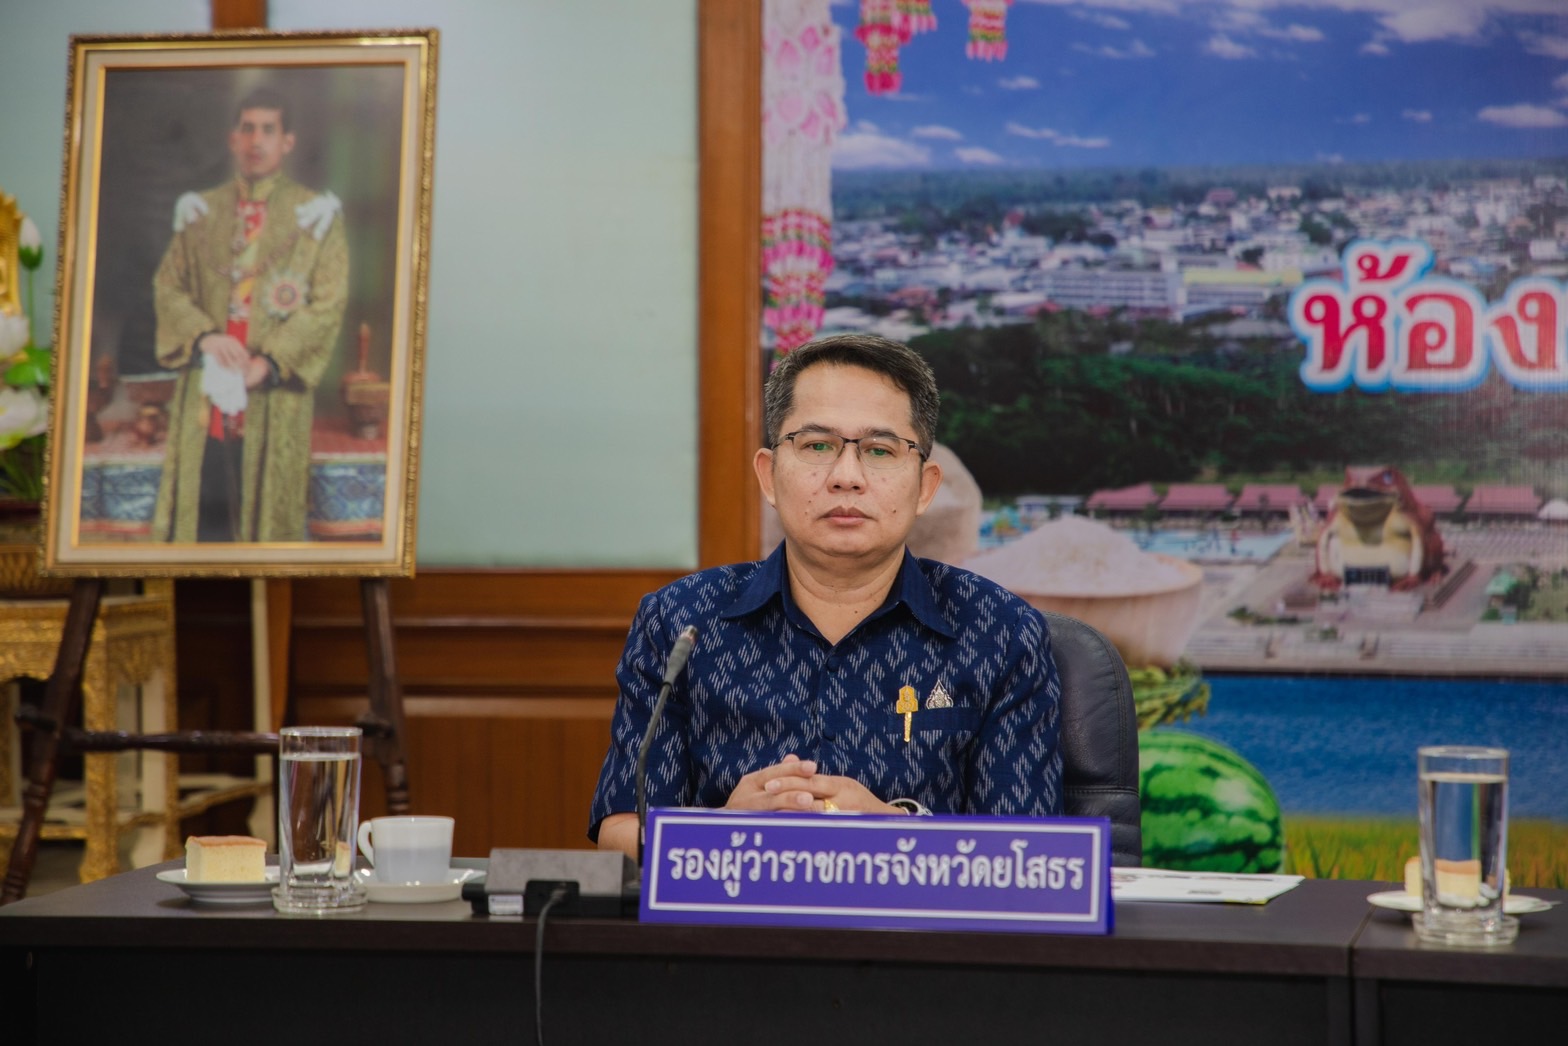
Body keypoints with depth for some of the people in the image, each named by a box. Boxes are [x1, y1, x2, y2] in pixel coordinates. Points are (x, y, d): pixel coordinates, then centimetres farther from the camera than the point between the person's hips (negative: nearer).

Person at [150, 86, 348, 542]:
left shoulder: (315, 216, 3)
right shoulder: (200, 212, 13)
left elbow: (328, 305, -4)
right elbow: (167, 285, 8)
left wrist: (269, 361, -14)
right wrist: (205, 337, -11)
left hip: (276, 391, -3)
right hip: (204, 389, 3)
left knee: (270, 511, -3)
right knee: (199, 509, 0)